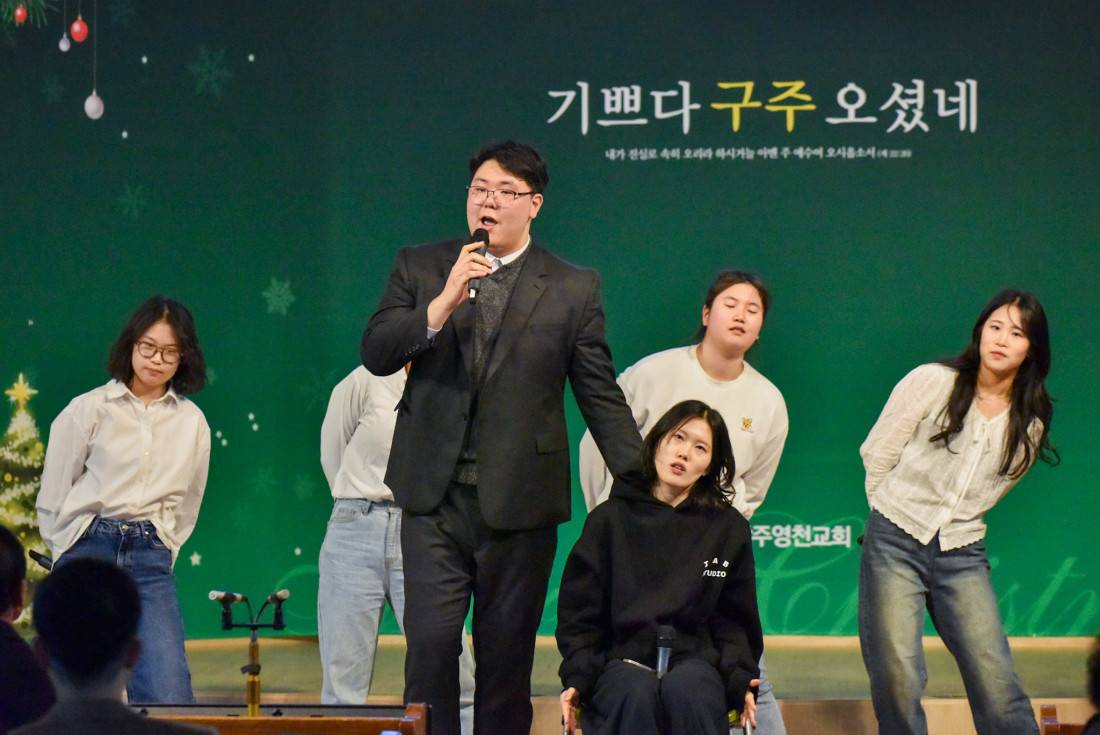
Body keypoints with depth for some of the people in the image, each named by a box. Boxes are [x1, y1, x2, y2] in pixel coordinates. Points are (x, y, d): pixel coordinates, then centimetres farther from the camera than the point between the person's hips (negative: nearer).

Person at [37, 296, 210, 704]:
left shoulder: (192, 422, 10)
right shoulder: (88, 410, 3)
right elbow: (53, 495, 8)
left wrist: (161, 552, 12)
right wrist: (72, 556, 7)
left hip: (151, 559, 1)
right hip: (89, 547, -1)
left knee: (168, 695, -13)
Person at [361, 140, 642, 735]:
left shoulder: (573, 288, 5)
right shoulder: (420, 268, 8)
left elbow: (602, 398, 6)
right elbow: (375, 355, -3)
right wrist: (444, 302, -17)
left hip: (520, 502, 0)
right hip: (435, 496, 0)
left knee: (507, 652, 5)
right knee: (430, 642, -7)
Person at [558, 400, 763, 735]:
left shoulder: (728, 528, 14)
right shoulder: (610, 519, 12)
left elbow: (734, 623, 14)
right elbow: (578, 615, 10)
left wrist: (740, 679, -5)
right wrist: (577, 679, -7)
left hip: (694, 661, 1)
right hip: (621, 662, 0)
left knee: (684, 692, -36)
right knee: (636, 696, -36)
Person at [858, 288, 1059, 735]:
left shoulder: (1030, 422, 6)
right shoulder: (934, 382, -3)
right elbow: (877, 453, 3)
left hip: (961, 553, 2)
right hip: (896, 544, -2)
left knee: (995, 679, -9)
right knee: (897, 680, -8)